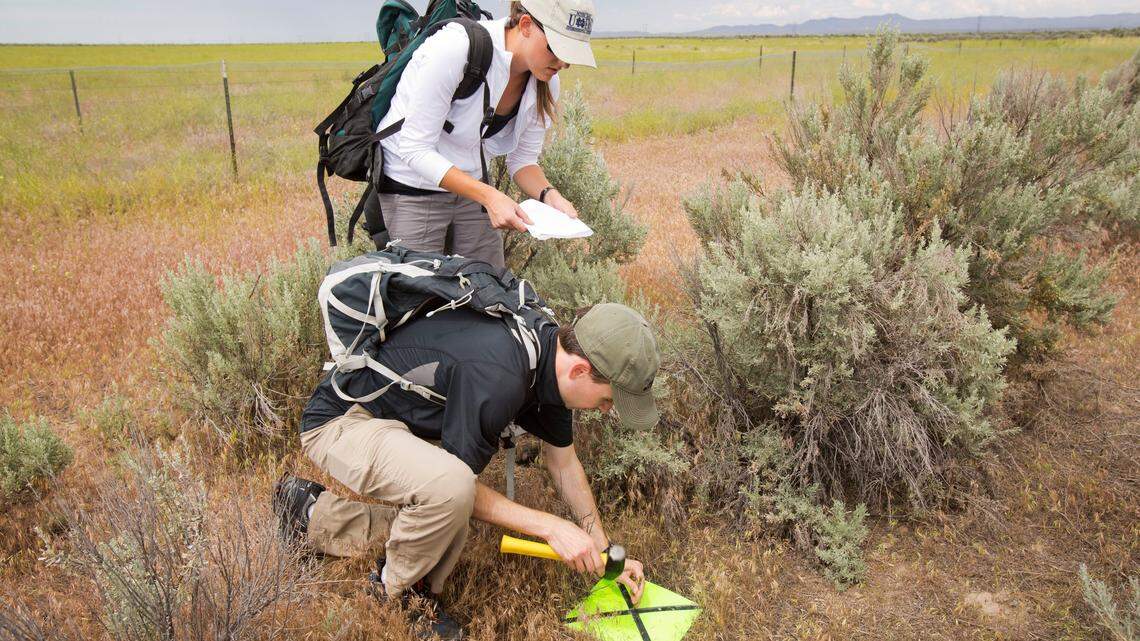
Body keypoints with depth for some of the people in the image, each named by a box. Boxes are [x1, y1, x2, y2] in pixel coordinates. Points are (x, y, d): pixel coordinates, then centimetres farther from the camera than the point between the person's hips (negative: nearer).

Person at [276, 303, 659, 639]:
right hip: (338, 422, -9)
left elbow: (563, 463, 6)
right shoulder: (497, 377, -35)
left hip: (391, 421, 9)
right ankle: (397, 591, -4)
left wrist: (604, 551, 7)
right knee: (448, 487, -34)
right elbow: (460, 484, -24)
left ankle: (311, 512, 30)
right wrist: (550, 526, -21)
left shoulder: (551, 353, -6)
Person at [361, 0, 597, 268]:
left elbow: (522, 159, 3)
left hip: (469, 182, 6)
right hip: (412, 185, -6)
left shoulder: (546, 84, -8)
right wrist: (489, 196, -35)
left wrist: (549, 195, -20)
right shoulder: (456, 47, -28)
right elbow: (414, 148, -26)